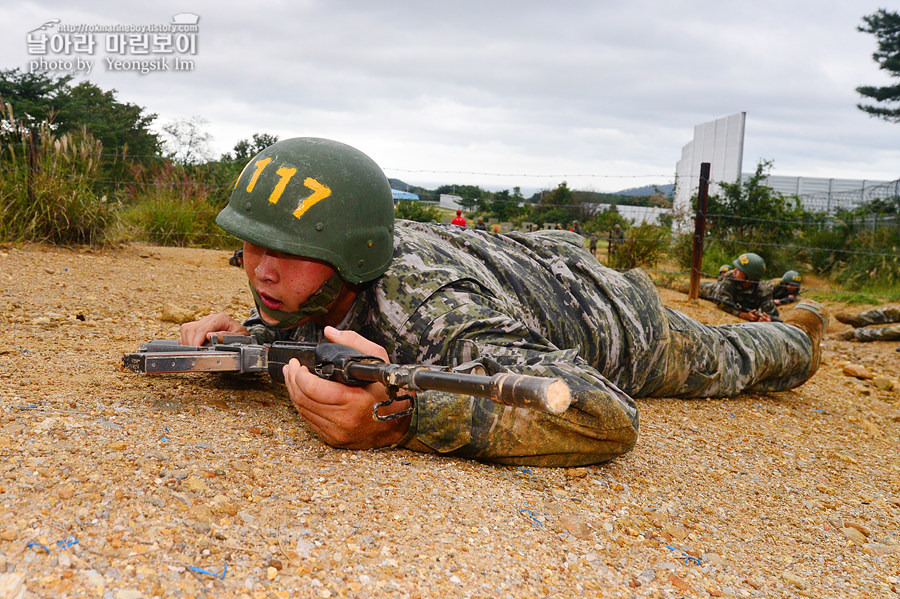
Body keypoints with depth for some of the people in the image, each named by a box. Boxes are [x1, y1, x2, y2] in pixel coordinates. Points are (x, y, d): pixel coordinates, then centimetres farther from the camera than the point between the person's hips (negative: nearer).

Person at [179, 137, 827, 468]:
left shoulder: (423, 314, -49)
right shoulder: (317, 260, -26)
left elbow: (608, 418, -58)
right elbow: (281, 326, -3)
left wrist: (399, 418, -63)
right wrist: (233, 336, -27)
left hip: (608, 317, -5)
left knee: (725, 361, 27)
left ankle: (797, 335, 60)